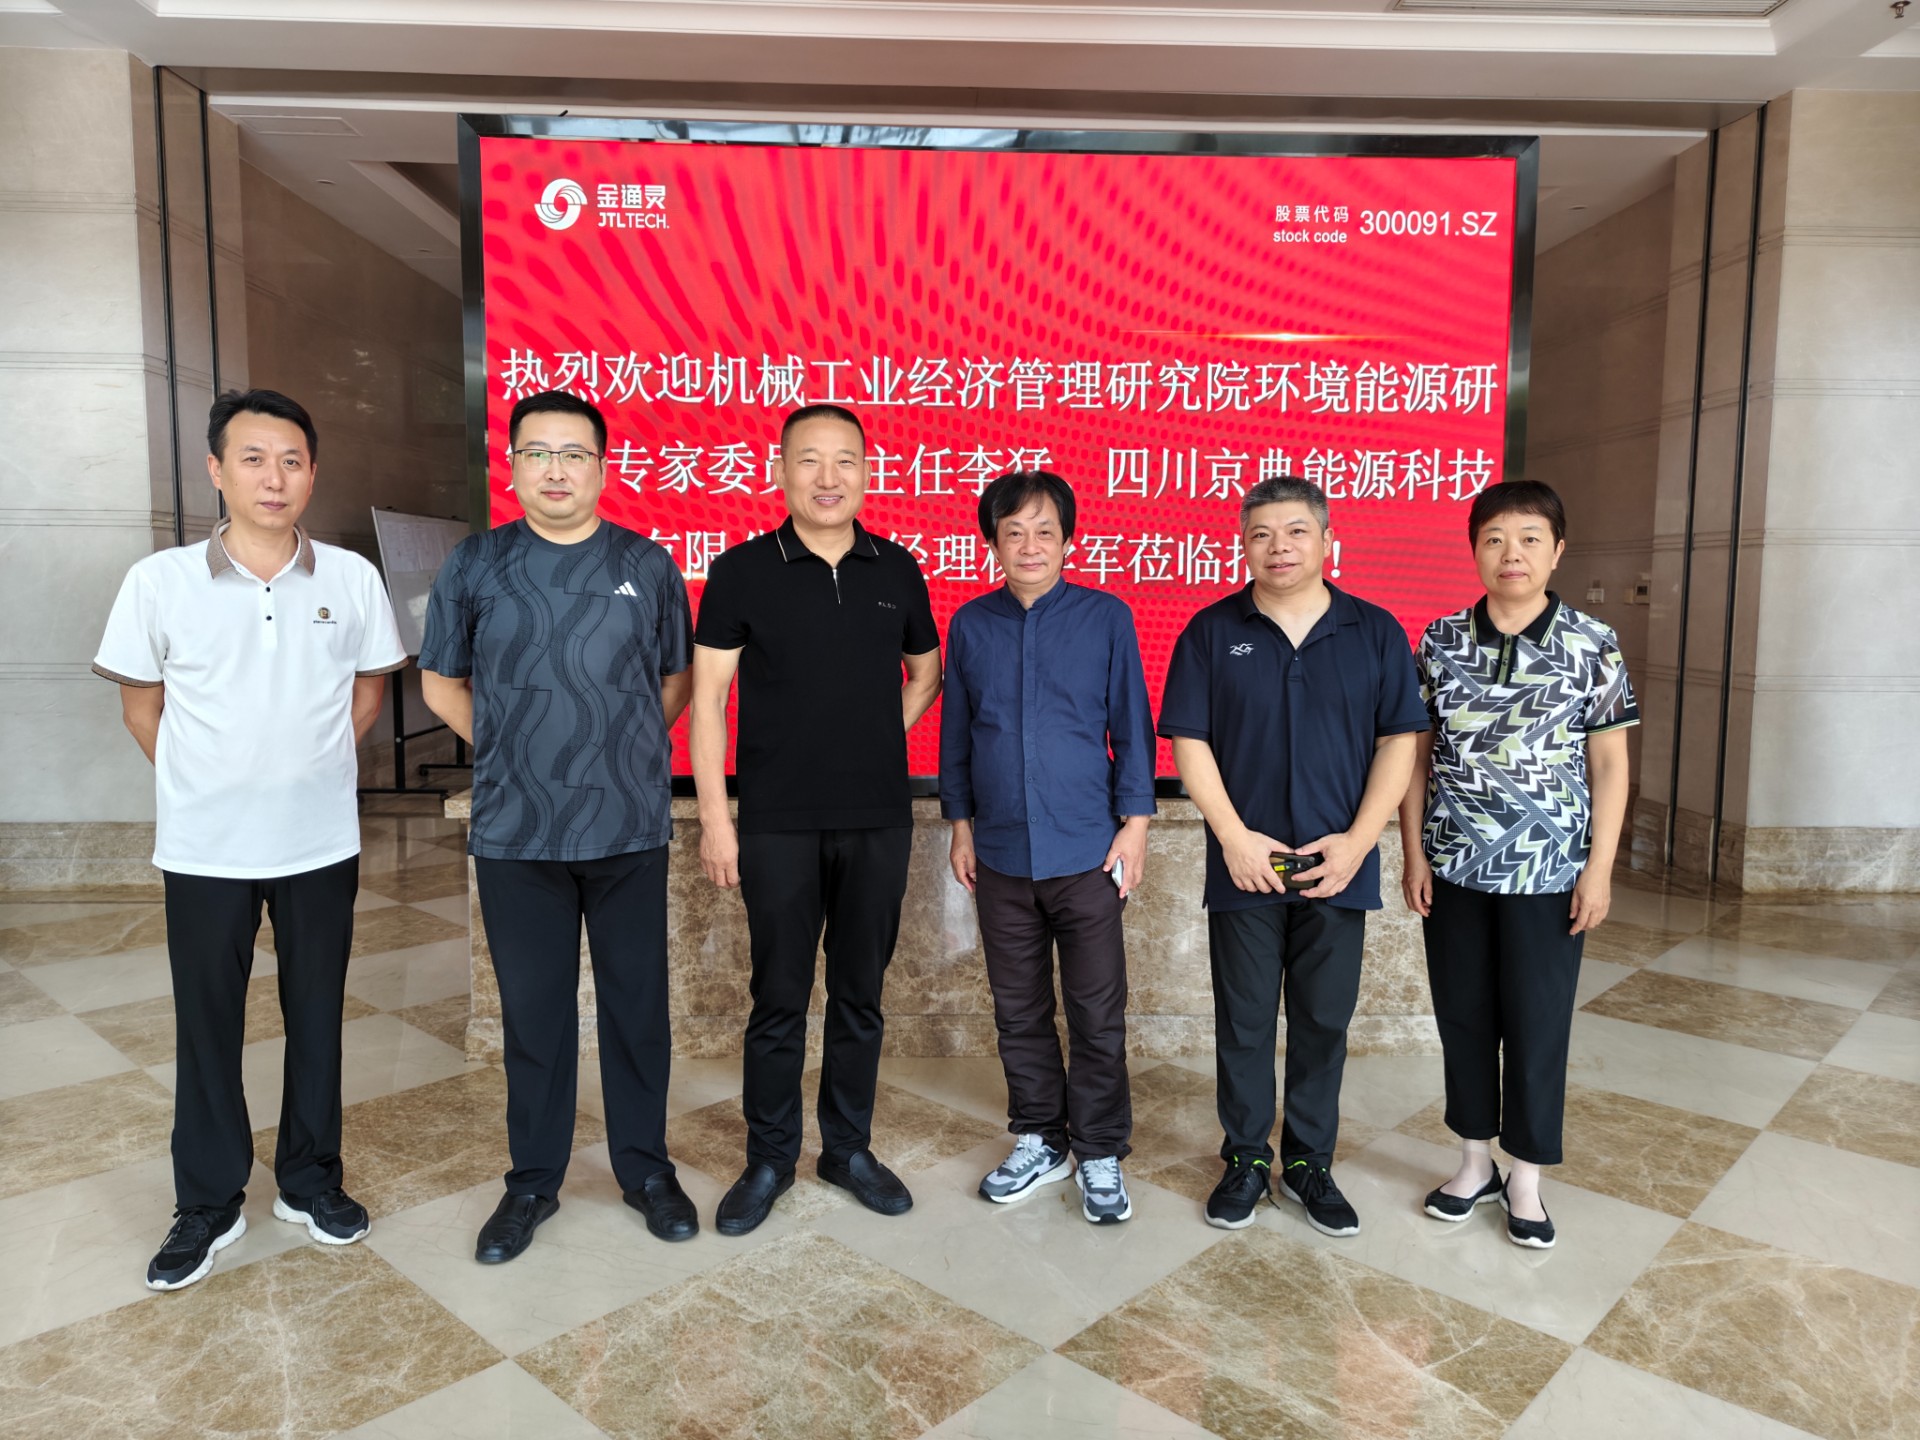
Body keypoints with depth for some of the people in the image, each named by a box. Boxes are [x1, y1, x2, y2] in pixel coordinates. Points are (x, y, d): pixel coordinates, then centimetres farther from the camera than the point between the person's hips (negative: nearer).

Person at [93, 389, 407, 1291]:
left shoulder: (353, 579, -5)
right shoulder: (159, 582, -7)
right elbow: (141, 704, 4)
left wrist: (306, 769, 6)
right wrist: (206, 784, 6)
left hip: (322, 843, 1)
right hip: (204, 849, -1)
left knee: (316, 1016, 13)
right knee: (206, 1027, 11)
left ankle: (310, 1181, 31)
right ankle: (208, 1205, 29)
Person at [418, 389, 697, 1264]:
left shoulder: (649, 566, 3)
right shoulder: (476, 565, 3)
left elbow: (676, 680, 12)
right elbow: (441, 683, 12)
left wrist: (626, 749, 4)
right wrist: (508, 749, 5)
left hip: (629, 829, 0)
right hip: (515, 832, 0)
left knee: (637, 1004, 9)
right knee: (532, 1011, 11)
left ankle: (645, 1168, 27)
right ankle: (533, 1181, 28)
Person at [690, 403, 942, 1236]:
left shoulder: (897, 570, 5)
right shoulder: (742, 571, -4)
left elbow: (925, 672, 19)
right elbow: (707, 696, -4)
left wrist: (880, 735, 4)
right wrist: (713, 814, -9)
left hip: (879, 822, 3)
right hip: (779, 824, -2)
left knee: (860, 994, 13)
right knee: (779, 1000, 7)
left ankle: (849, 1148, 30)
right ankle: (769, 1160, 25)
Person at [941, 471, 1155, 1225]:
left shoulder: (1106, 617, -4)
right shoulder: (970, 625, 3)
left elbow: (1131, 726, 0)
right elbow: (956, 733, 9)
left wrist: (1134, 824, -3)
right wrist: (961, 825, 9)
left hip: (1087, 851, -2)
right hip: (1002, 854, 3)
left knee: (1098, 1013, 6)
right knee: (1019, 1011, 14)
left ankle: (1100, 1154, 24)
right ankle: (1039, 1141, 32)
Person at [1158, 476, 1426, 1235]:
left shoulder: (1376, 632, 2)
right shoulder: (1211, 632, -1)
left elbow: (1398, 743, 1)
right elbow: (1189, 742, -3)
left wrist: (1357, 840, -9)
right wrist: (1235, 838, -11)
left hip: (1337, 870, 1)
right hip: (1243, 868, -1)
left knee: (1323, 1023, 12)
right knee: (1243, 1022, 10)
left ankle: (1309, 1162, 29)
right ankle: (1246, 1159, 27)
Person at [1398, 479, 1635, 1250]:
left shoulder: (1592, 644, -3)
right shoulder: (1441, 640, 1)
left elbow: (1610, 763, -1)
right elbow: (1417, 753, 4)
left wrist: (1599, 867, -6)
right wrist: (1413, 852, -1)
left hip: (1548, 870, -2)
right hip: (1454, 867, 2)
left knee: (1537, 1023, 7)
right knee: (1462, 1015, 12)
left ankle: (1526, 1179, 25)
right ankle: (1475, 1162, 30)